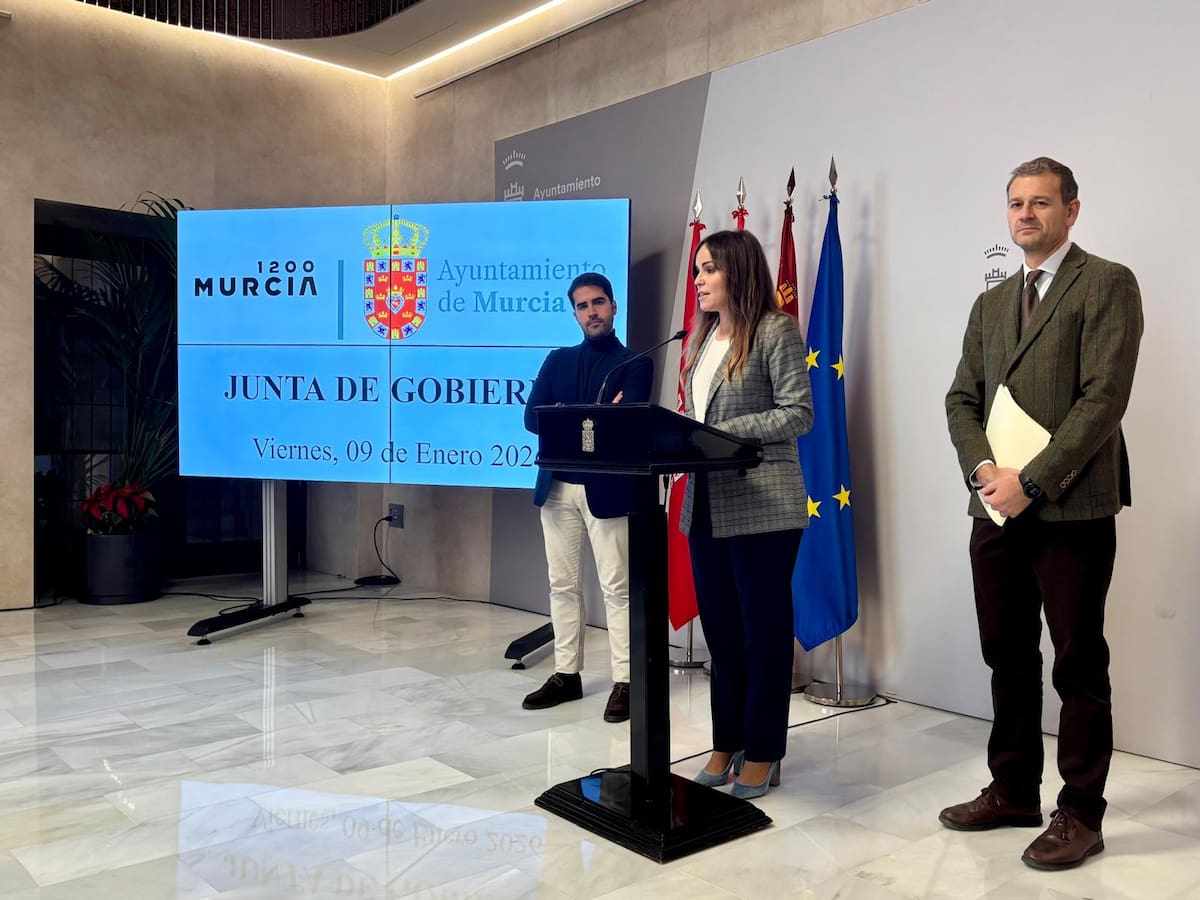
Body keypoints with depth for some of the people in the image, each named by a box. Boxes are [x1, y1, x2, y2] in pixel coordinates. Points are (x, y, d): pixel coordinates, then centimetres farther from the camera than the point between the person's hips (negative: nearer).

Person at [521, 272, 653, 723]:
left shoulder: (635, 363, 2)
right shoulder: (558, 360, 14)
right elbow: (532, 416, 1)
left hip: (606, 488, -4)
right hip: (556, 485, 5)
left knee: (616, 587, -2)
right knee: (562, 584, 10)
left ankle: (623, 682, 5)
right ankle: (567, 675, 20)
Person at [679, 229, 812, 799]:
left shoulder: (776, 330, -5)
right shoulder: (703, 338, 16)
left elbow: (798, 414, -12)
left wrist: (724, 431, -17)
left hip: (763, 507, -7)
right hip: (705, 505, 7)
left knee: (764, 631, 4)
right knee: (720, 630, 13)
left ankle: (762, 752, 17)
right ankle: (726, 744, 26)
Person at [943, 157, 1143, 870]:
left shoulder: (1107, 284, -2)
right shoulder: (991, 303, 17)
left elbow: (1105, 398, -13)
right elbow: (962, 400, 12)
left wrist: (1030, 481, -16)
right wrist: (983, 470, -7)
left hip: (1071, 510, -6)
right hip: (998, 511, 6)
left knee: (1079, 665, 4)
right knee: (1009, 657, 14)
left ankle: (1080, 814, 17)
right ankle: (1013, 792, 27)